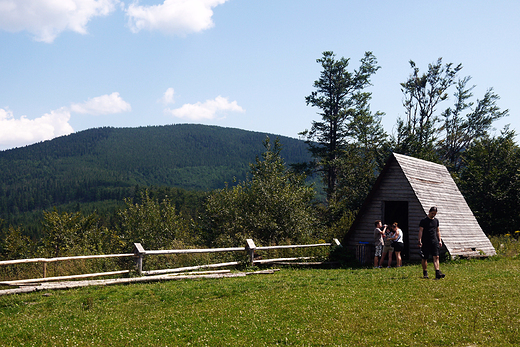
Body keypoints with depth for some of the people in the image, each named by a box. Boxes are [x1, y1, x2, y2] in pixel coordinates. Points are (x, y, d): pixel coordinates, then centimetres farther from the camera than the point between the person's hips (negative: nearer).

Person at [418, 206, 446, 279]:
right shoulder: (424, 221, -2)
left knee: (436, 257, -9)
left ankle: (437, 273, -18)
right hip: (425, 242, -3)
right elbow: (420, 231, -6)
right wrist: (420, 241, -14)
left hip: (434, 241, 4)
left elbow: (438, 231, 21)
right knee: (424, 258, 3)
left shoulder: (436, 220, 14)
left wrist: (440, 240, 14)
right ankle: (425, 273, 15)